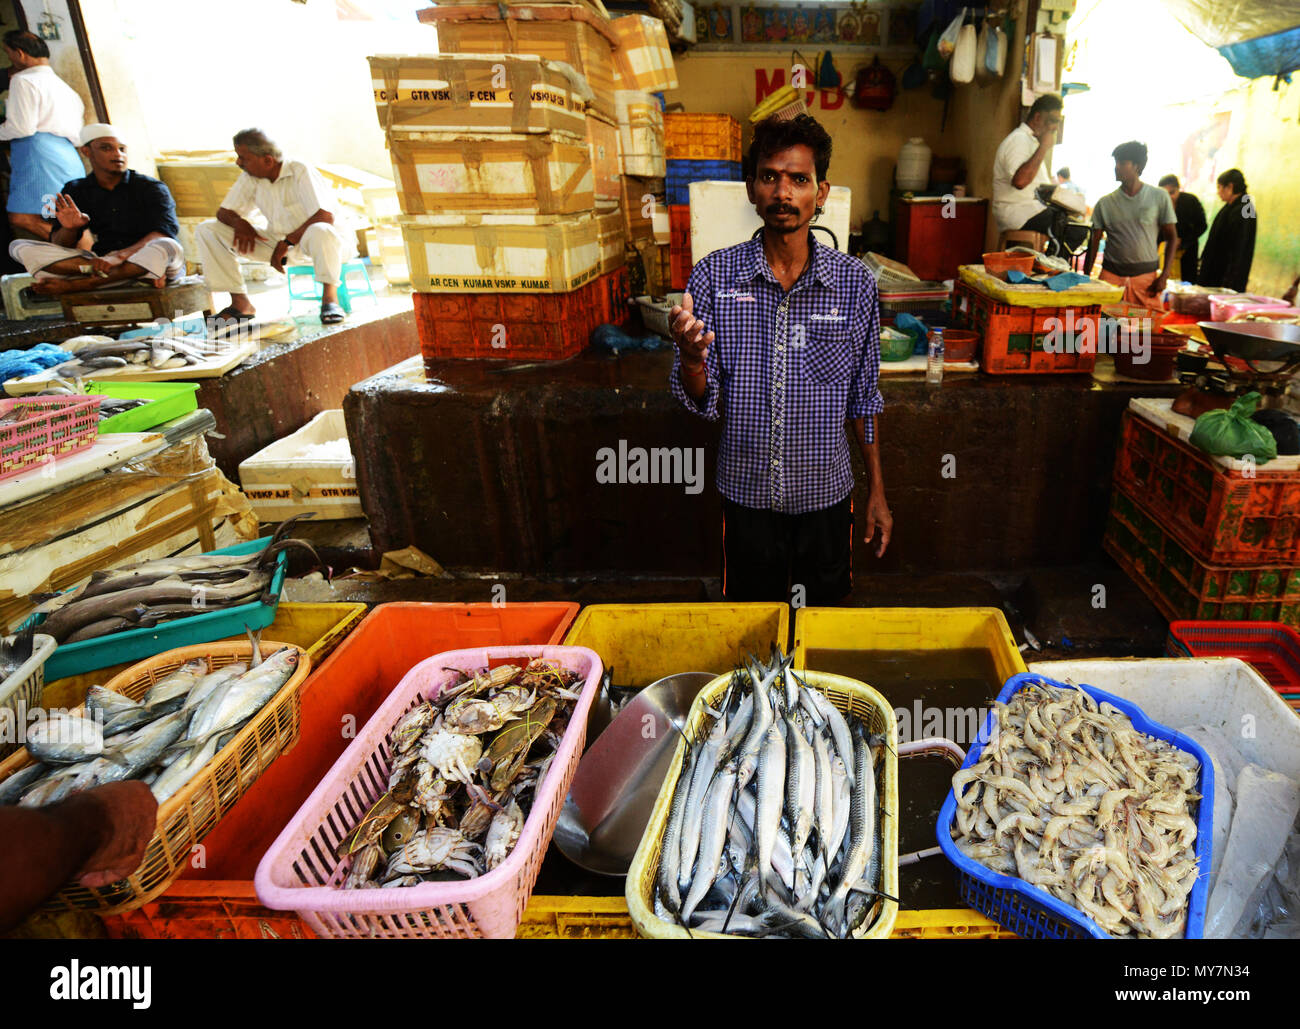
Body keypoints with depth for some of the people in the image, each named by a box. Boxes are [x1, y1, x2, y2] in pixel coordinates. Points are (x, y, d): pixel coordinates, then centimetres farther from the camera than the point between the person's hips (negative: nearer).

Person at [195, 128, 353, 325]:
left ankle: (330, 297, -24)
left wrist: (288, 241, -25)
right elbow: (224, 211, 10)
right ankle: (240, 303, -7)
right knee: (206, 231, -4)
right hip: (278, 243, 7)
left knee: (320, 232, -44)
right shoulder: (250, 177, 3)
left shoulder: (300, 172, -16)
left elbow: (325, 216, -26)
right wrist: (239, 223, -15)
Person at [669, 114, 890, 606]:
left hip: (826, 491, 1)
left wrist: (876, 489, 6)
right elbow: (703, 403, -8)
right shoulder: (715, 276, -9)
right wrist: (691, 358, -30)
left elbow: (863, 398, 3)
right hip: (746, 491, 0)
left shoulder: (854, 283, -6)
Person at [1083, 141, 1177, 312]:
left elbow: (1172, 238, 6)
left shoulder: (1159, 197, 4)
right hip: (1111, 276, 1)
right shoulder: (1105, 203, 7)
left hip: (1146, 276, -1)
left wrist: (1164, 275, -4)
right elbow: (1094, 243, 10)